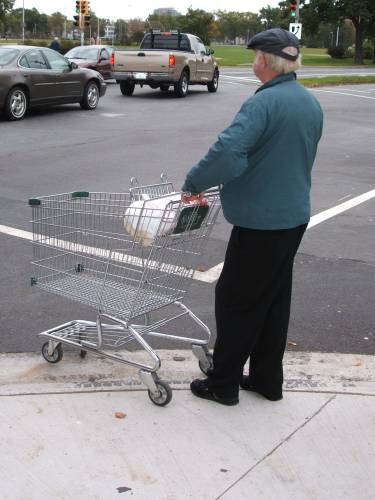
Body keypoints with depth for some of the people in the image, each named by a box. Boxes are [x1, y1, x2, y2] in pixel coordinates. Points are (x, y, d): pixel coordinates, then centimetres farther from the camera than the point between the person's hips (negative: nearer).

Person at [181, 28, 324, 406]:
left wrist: (193, 183, -15)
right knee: (275, 300, 17)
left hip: (260, 222, -8)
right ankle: (267, 379, 29)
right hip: (294, 216, 8)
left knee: (237, 300, 5)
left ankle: (223, 384, 18)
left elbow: (227, 151, -31)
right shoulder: (311, 104, 9)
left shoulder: (263, 103, -19)